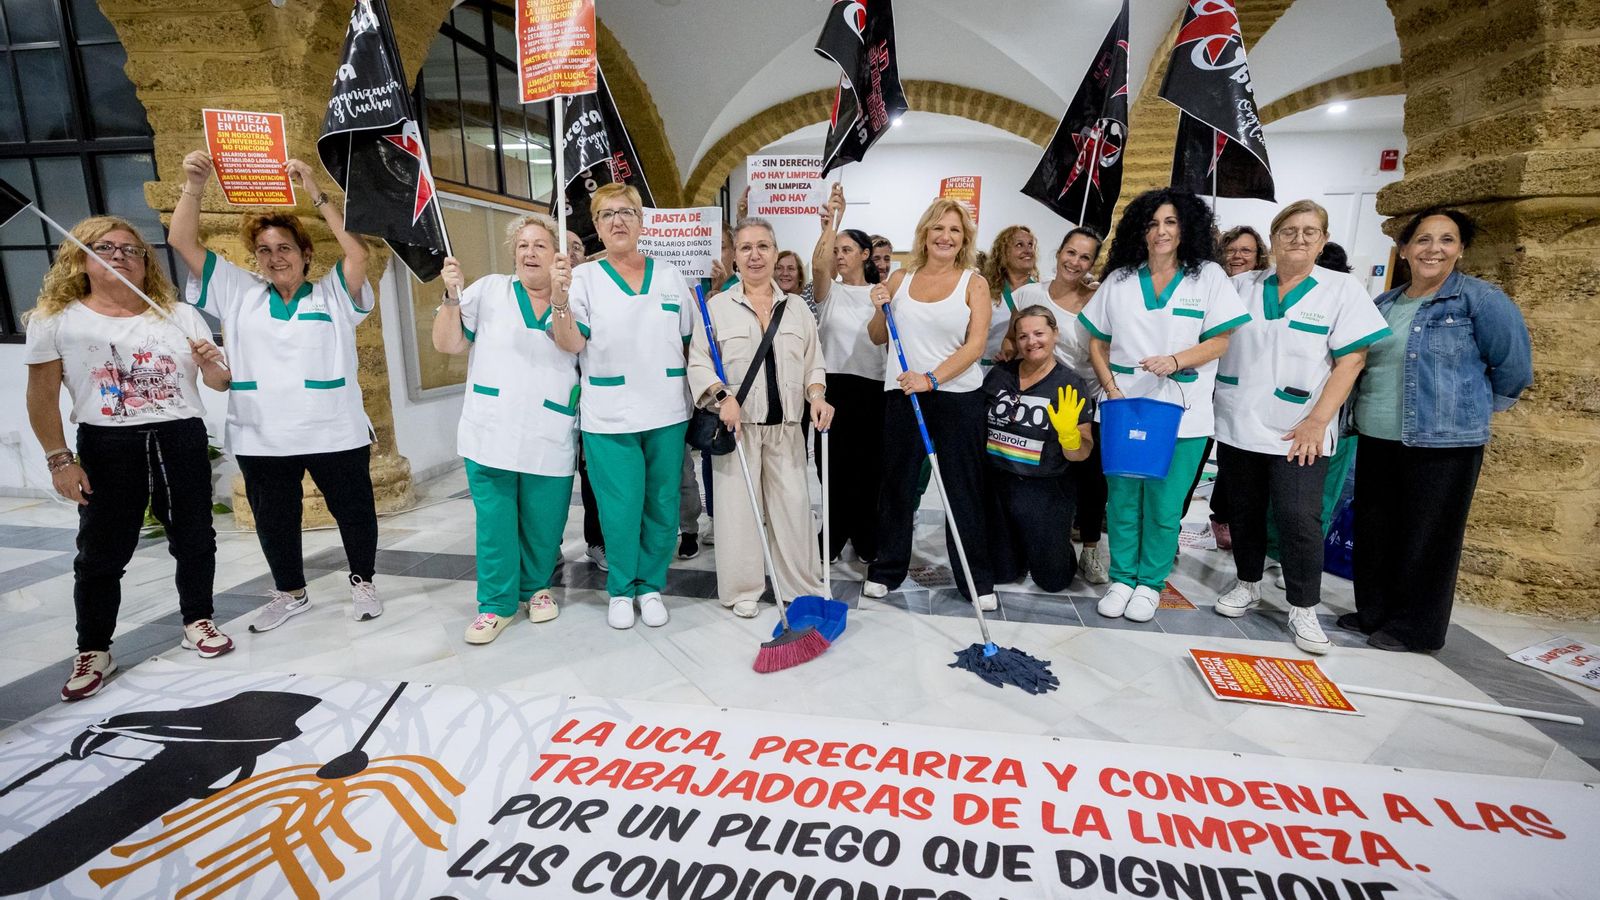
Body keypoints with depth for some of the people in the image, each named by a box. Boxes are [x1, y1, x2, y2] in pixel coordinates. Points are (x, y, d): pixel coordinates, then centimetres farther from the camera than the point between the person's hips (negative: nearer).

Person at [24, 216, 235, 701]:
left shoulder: (181, 315, 6)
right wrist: (59, 458, -5)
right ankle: (93, 651, 19)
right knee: (101, 551, 5)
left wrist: (210, 363, -15)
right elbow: (42, 397, 1)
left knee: (194, 538, 9)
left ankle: (197, 622, 27)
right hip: (106, 446, -1)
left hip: (182, 441, 2)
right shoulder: (55, 320, 1)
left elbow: (220, 383, 8)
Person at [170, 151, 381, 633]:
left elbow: (358, 252, -14)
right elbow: (184, 243, 8)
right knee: (273, 518, 15)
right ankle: (290, 593, 34)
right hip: (260, 438, 4)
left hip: (334, 433, -3)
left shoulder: (332, 295, 2)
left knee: (353, 510, 8)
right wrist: (193, 186, -5)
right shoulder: (238, 293, 11)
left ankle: (363, 583, 28)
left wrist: (316, 193, -16)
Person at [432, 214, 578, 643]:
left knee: (544, 524, 8)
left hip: (549, 438, 0)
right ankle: (497, 603, 15)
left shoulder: (571, 299, 7)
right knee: (494, 523, 2)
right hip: (490, 433, 0)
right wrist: (452, 296, -10)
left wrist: (559, 296, -31)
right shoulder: (489, 289, 6)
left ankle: (536, 588, 29)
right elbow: (447, 344, 5)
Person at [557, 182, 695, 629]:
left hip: (667, 413, 3)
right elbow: (570, 344, -7)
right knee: (620, 510, 0)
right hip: (609, 417, -2)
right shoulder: (583, 277, 2)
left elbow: (691, 341, 16)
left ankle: (651, 586, 25)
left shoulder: (669, 275, 10)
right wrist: (558, 300, -23)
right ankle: (621, 590, 20)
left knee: (662, 506, 8)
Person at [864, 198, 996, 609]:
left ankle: (977, 579, 16)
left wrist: (932, 379, -20)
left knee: (964, 489, 4)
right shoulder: (900, 279, 8)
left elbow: (975, 345, -9)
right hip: (901, 394, 2)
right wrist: (880, 310, -6)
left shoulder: (974, 283, 1)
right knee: (897, 484, 9)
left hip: (958, 395, -2)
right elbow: (878, 338, 15)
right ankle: (886, 570, 23)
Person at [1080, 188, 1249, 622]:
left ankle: (1149, 583, 20)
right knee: (1122, 500, 6)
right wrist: (1110, 386, -5)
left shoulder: (1208, 277, 3)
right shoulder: (1119, 280, 8)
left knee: (1164, 507, 3)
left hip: (1181, 413, -1)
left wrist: (1176, 361, -19)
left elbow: (1220, 341, -1)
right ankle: (1122, 578, 22)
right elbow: (1098, 343, 9)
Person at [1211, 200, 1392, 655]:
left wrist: (1317, 422, -13)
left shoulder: (1342, 289, 0)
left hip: (1299, 433, -3)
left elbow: (1351, 361, -5)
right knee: (1245, 512, 12)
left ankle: (1303, 610, 5)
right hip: (1238, 426, 3)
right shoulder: (1241, 286, 7)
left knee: (1299, 518, -8)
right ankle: (1247, 584, 28)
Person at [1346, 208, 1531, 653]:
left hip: (1444, 442, -6)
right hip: (1376, 438, 6)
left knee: (1426, 537, 3)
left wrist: (1473, 406, 7)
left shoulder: (1481, 299, -7)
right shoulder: (1382, 305, 9)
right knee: (1374, 529, 13)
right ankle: (1373, 611, 28)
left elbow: (1514, 366, -3)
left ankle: (1415, 628, 16)